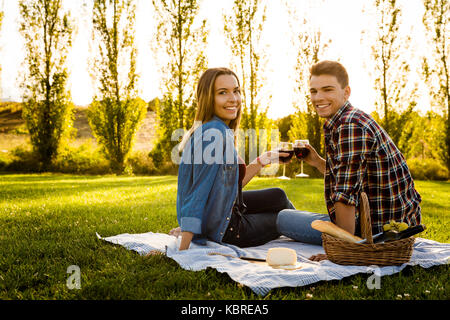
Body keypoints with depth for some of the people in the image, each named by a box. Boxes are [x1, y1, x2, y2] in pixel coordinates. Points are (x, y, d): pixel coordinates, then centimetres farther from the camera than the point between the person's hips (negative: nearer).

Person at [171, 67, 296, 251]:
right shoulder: (215, 134, -25)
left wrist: (259, 163, 9)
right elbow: (199, 192, -30)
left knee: (278, 196, 25)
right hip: (223, 231, -8)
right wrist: (183, 249, -31)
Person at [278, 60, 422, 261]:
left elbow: (347, 194, -27)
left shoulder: (350, 125, -23)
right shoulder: (355, 119, 11)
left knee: (284, 218, -5)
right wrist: (318, 163, 7)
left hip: (380, 229, -11)